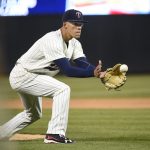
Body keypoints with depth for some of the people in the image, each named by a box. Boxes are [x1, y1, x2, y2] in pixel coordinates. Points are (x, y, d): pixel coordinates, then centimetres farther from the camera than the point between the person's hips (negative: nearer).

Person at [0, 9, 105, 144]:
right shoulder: (53, 41, -28)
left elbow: (84, 65, -13)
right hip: (23, 75, -10)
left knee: (33, 114, 26)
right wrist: (92, 73, -44)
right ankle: (55, 134, -26)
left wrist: (99, 73, -33)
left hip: (29, 77, 10)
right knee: (62, 89, -24)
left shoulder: (74, 43, 0)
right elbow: (67, 70, -35)